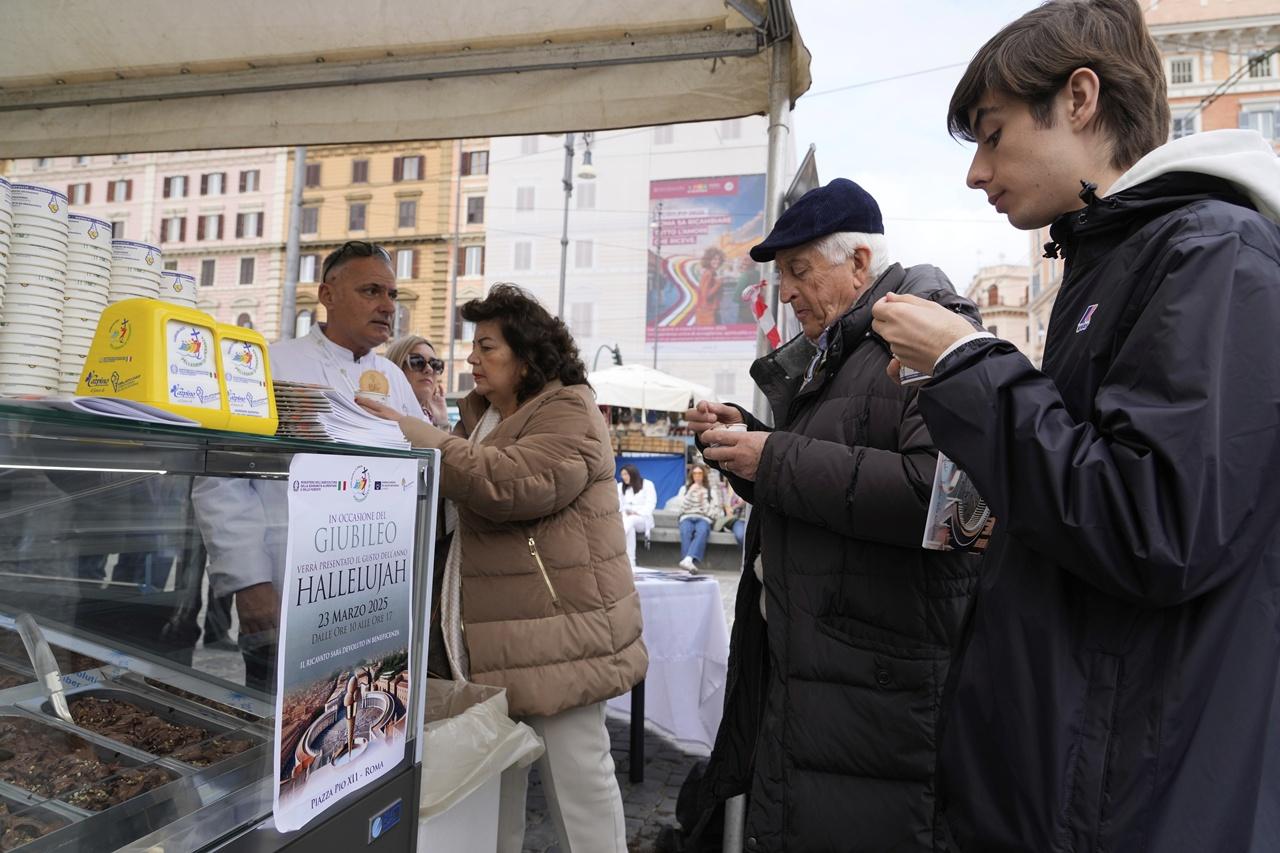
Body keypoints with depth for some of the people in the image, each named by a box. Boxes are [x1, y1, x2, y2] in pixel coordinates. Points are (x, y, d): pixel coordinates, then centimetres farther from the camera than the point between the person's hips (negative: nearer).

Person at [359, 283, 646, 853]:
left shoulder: (569, 416, -11)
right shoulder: (483, 413, 15)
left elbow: (508, 483, -27)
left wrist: (406, 431, -21)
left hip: (556, 628, -8)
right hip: (494, 635, 8)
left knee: (575, 772, 2)